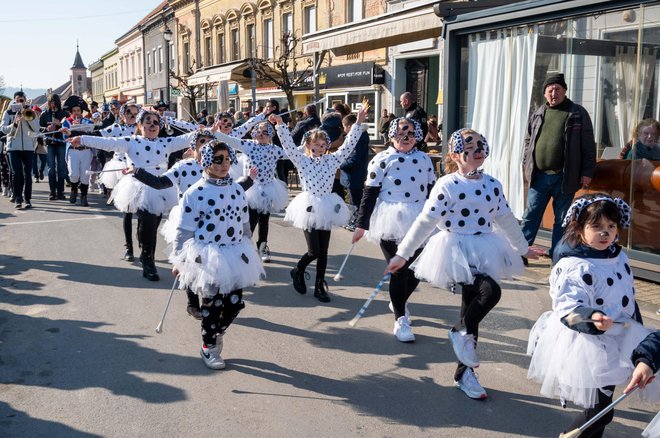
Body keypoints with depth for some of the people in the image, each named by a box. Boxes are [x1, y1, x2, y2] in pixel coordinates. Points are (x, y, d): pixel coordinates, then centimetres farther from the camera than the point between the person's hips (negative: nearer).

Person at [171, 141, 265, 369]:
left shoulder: (237, 190, 5)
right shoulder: (196, 193, -11)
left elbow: (244, 225, 14)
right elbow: (184, 231, -7)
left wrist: (247, 253, 17)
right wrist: (179, 261, -5)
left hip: (235, 256, 5)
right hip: (208, 257, -5)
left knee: (235, 302, 5)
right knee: (212, 304, 6)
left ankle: (217, 332, 36)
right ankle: (208, 347, 29)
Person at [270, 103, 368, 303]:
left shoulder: (332, 159, 6)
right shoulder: (301, 159, 0)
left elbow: (349, 144, 0)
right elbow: (288, 144, -12)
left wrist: (358, 123, -8)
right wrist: (280, 124, -24)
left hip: (326, 208, 3)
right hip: (309, 207, -3)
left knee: (323, 251, 7)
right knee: (314, 251, -5)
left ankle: (320, 286, 19)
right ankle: (298, 271, 24)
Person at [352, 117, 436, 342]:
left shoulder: (424, 159, 9)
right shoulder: (382, 159, -3)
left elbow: (432, 192, 15)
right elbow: (369, 194, -4)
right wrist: (361, 225, -6)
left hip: (419, 223, 4)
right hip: (391, 222, -4)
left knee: (415, 269, 9)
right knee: (399, 270, -3)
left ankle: (399, 301, 39)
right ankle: (400, 319, 12)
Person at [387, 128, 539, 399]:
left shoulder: (492, 185, 7)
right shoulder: (446, 185, -9)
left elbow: (505, 220, 20)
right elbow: (425, 222, -9)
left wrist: (523, 248, 29)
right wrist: (402, 254, -9)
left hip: (484, 253, 6)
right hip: (457, 252, -6)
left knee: (472, 303, 10)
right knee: (490, 291, -27)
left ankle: (464, 372, 23)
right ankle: (463, 332, 3)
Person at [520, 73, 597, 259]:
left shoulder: (578, 114, 1)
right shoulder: (537, 115, 10)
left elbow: (588, 146, 0)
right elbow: (528, 142, 17)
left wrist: (587, 172, -5)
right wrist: (526, 167, 11)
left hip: (564, 177, -2)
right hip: (538, 176, 2)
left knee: (561, 219, 7)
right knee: (530, 215, 3)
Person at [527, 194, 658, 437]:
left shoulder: (620, 257, 5)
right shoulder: (574, 267, -23)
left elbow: (629, 296, 18)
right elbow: (568, 308, -30)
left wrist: (636, 329, 24)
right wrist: (592, 319, -48)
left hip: (615, 343, 8)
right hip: (586, 345, -8)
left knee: (602, 403, 19)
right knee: (600, 410, -4)